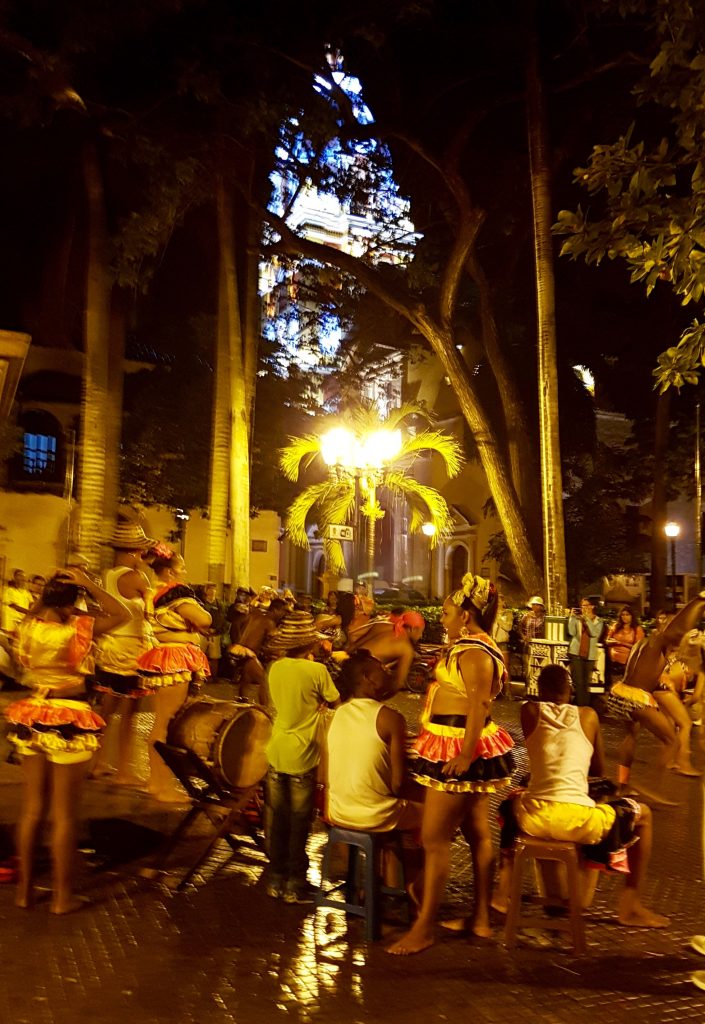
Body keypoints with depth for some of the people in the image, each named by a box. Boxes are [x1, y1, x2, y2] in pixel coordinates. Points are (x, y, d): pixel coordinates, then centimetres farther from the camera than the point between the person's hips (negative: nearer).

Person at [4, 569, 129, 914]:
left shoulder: (26, 626, -3)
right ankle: (62, 896, 14)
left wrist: (47, 594, 11)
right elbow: (122, 614, -6)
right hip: (69, 721, -5)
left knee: (32, 808, 17)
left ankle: (25, 888, 27)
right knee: (64, 814, 4)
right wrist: (89, 585, -8)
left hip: (32, 718, 6)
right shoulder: (79, 628, -17)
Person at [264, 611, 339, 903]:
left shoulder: (275, 668, 0)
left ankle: (276, 879, 25)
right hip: (302, 756, -5)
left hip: (276, 751, 5)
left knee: (276, 818, 14)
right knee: (299, 820, 7)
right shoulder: (317, 671, -15)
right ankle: (295, 885, 16)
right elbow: (334, 701, -2)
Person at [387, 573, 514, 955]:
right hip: (463, 748, 11)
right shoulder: (474, 646, 12)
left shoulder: (473, 653, -21)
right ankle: (481, 917, 28)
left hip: (460, 750, -11)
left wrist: (465, 753, -32)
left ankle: (424, 928, 5)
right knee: (477, 833, 16)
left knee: (434, 838, -4)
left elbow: (479, 705, -28)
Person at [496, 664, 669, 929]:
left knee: (510, 805, 40)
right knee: (642, 814, 27)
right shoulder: (588, 716, 11)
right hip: (577, 821, -2)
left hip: (533, 818, 2)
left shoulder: (529, 711, 11)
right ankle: (630, 906, 28)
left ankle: (503, 891, 35)